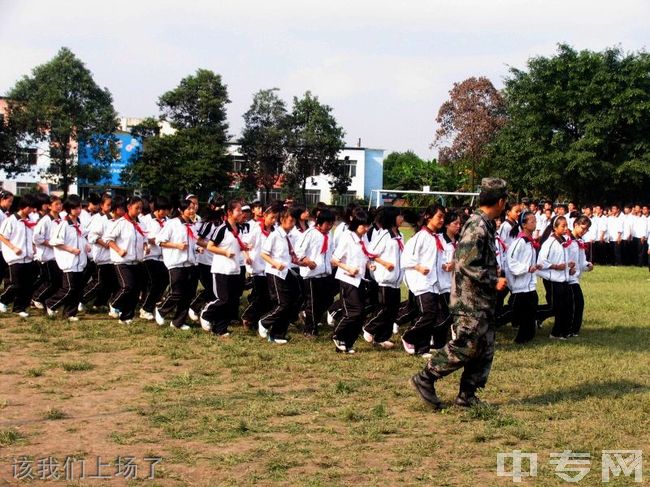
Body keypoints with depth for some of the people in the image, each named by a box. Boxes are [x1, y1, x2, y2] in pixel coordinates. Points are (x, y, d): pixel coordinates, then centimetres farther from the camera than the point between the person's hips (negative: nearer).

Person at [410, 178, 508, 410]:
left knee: (484, 349, 11)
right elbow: (467, 265, -24)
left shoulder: (485, 225, 12)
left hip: (482, 302, 10)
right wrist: (494, 282, -17)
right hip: (471, 301, -10)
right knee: (464, 346, -6)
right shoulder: (477, 227, -19)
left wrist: (493, 279, 15)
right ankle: (425, 379, 6)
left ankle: (467, 395, 16)